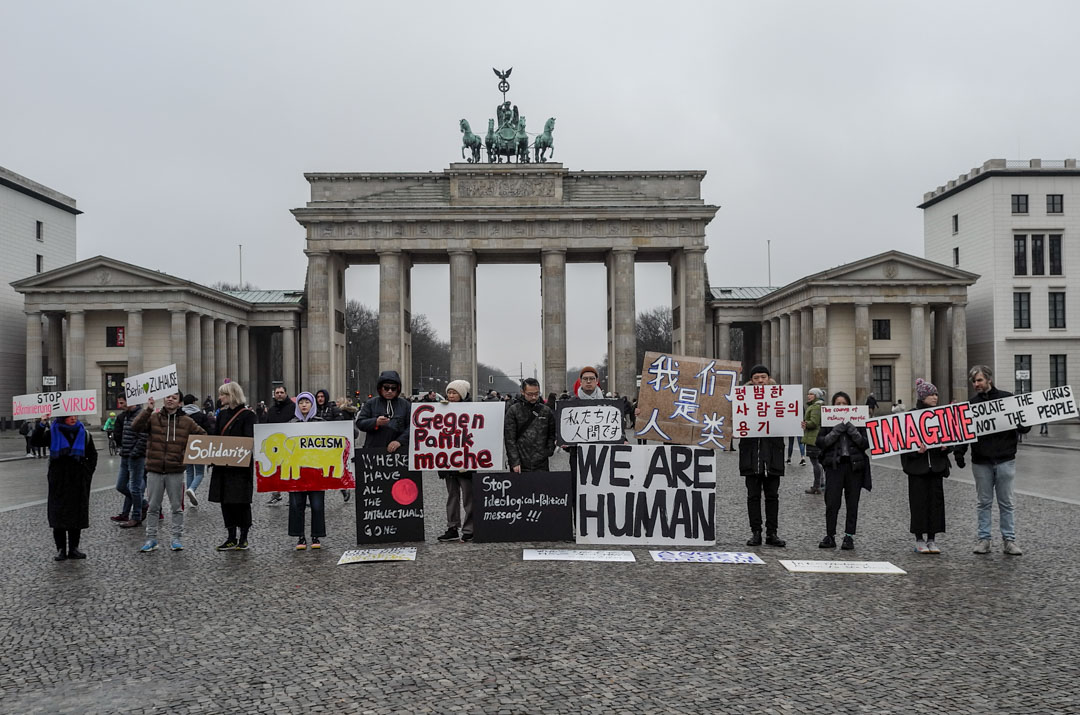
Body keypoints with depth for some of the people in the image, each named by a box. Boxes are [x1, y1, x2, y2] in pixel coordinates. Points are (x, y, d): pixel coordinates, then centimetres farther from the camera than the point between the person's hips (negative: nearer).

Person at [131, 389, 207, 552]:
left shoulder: (186, 422, 4)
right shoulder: (153, 417, 2)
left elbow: (203, 435, 12)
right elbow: (135, 427, -13)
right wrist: (147, 410, -23)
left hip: (176, 471, 0)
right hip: (154, 470, 0)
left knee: (177, 507, 7)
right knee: (153, 507, 8)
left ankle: (176, 538, 17)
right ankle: (151, 538, 18)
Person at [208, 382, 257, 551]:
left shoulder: (248, 415, -7)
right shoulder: (222, 414, 14)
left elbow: (249, 441, -12)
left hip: (240, 465, -7)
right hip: (222, 465, 7)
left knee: (241, 501, -2)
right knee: (225, 501, 8)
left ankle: (243, 538, 10)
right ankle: (231, 538, 16)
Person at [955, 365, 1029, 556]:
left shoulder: (1007, 398, 0)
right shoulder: (971, 404, 6)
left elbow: (1023, 427, 4)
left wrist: (1024, 425, -19)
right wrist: (959, 453, -2)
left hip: (1005, 460, -2)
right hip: (981, 461, 2)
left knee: (1006, 502, 5)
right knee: (984, 502, 7)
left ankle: (1009, 540, 12)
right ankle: (984, 539, 13)